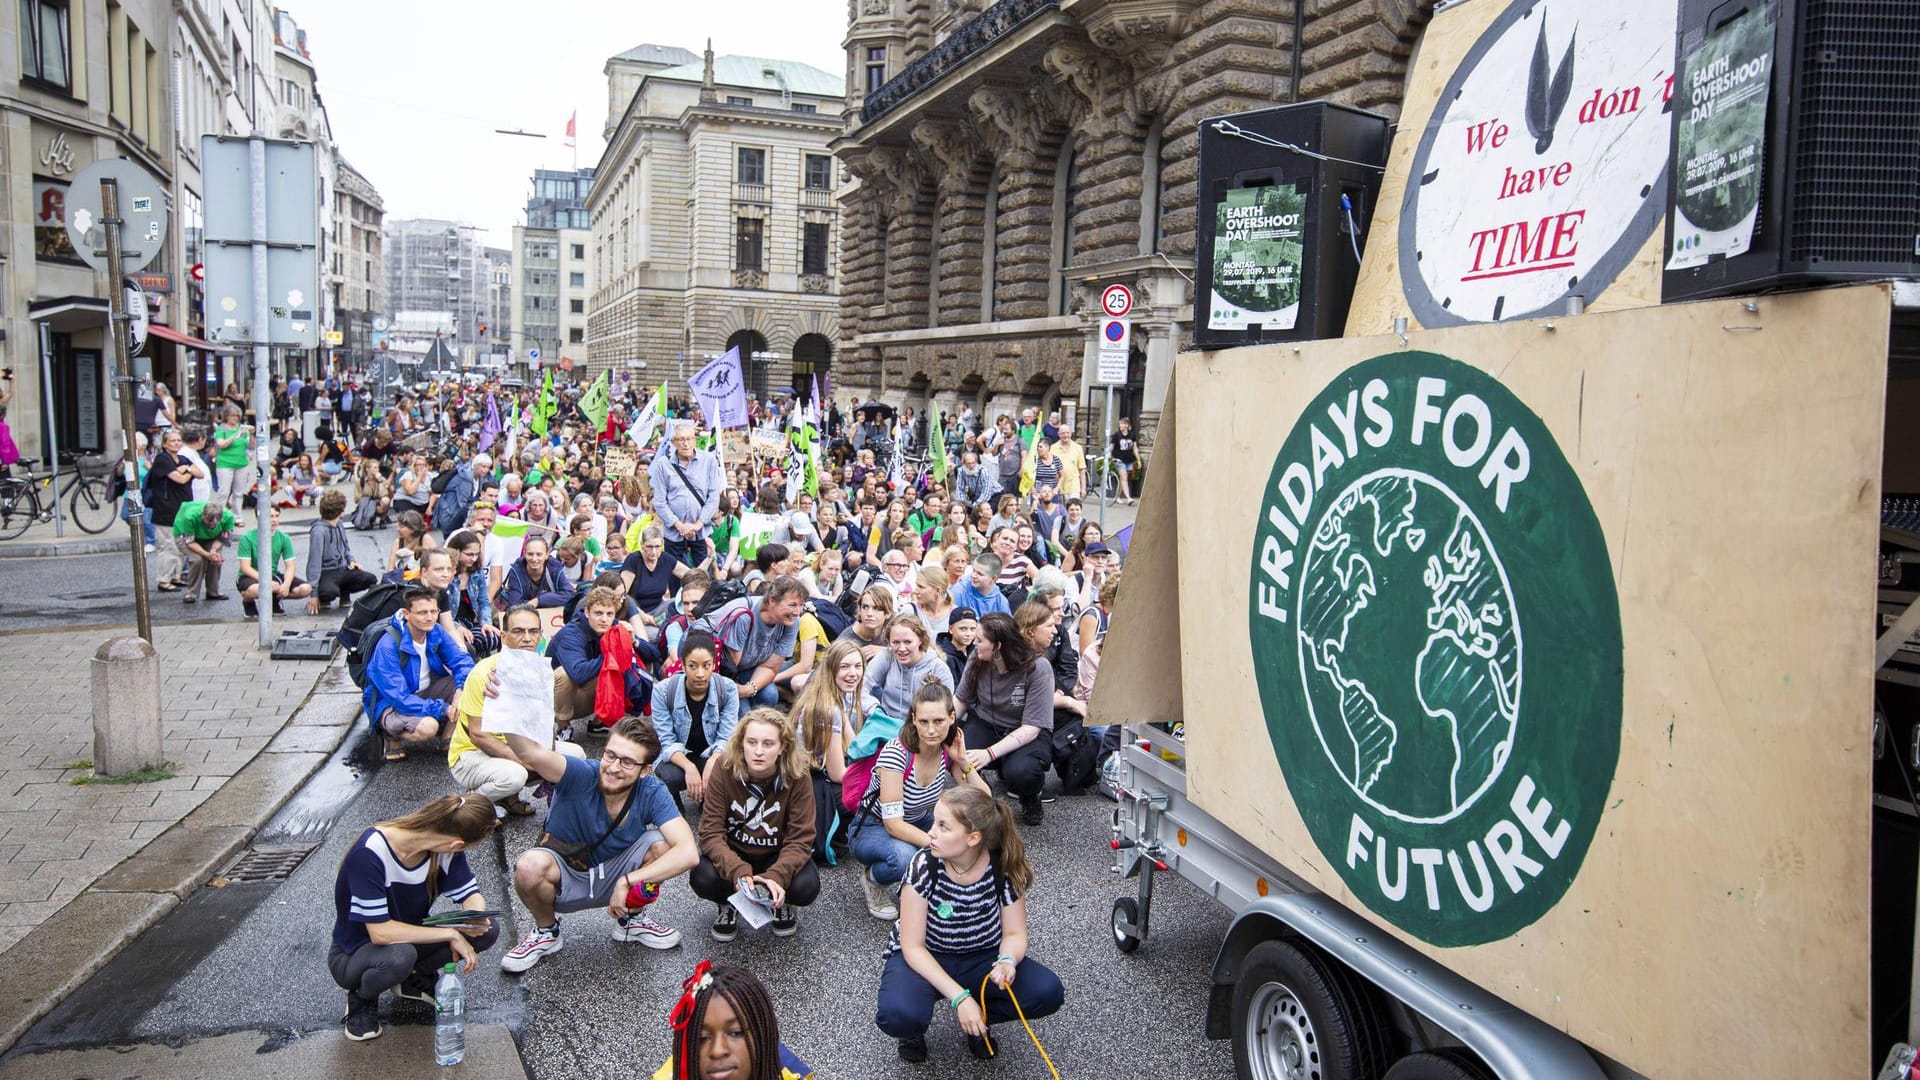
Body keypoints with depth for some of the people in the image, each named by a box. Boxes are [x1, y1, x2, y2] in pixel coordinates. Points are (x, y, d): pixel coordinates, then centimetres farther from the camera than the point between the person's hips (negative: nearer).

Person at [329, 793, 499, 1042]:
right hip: (353, 954, -5)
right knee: (399, 956, -39)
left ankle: (415, 979, 6)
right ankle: (362, 998, -4)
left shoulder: (447, 849, -14)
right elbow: (380, 932, -33)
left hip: (409, 939, 5)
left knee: (488, 931, -18)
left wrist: (476, 916, -29)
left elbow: (471, 895, -5)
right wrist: (450, 933, -29)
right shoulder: (370, 853, -31)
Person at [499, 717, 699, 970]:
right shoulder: (580, 775, -28)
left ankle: (631, 919, 6)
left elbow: (688, 853, -31)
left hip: (613, 878, 2)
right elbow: (531, 752, -49)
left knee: (661, 843, -24)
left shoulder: (652, 793, -21)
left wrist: (627, 882, -34)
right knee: (530, 866, -34)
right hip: (564, 877, -2)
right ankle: (546, 931, 1)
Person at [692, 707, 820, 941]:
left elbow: (800, 838, -20)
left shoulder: (797, 775, -22)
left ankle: (781, 903, 9)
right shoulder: (724, 769, -22)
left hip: (777, 855, 0)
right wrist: (738, 872, -41)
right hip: (732, 851, 0)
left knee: (806, 887, -29)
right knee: (703, 879, -30)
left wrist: (776, 876, -40)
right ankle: (728, 904, 7)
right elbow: (711, 832, -23)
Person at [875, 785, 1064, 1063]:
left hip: (981, 958, 3)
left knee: (1049, 992, -22)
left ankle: (979, 1019, 7)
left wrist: (1008, 961, -31)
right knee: (898, 1014, -35)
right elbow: (913, 946, -20)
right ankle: (915, 1027, 4)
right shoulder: (924, 867, -24)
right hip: (923, 959, -2)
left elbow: (1014, 933, -7)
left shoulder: (1004, 868, -18)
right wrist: (959, 997, -30)